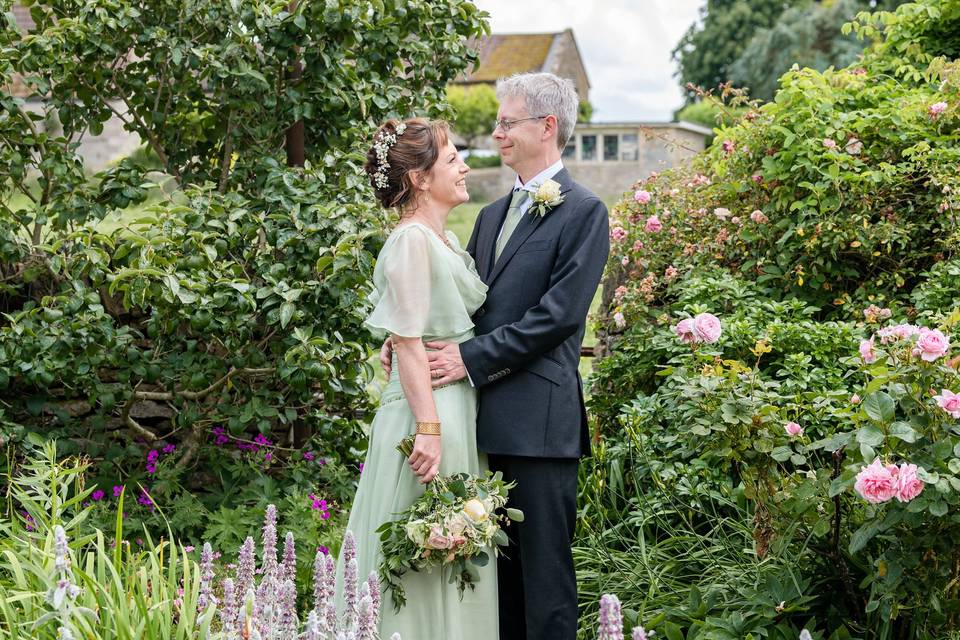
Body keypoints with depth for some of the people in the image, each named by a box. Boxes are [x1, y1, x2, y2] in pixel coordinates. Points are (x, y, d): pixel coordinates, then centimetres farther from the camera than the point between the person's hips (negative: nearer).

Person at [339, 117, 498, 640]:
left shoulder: (443, 239, 14)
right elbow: (407, 342, -19)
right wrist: (428, 430, -23)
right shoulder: (412, 239, -14)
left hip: (458, 410, 9)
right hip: (428, 411, -9)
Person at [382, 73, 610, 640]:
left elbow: (558, 315, -14)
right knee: (501, 563, 14)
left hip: (539, 418, -7)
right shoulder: (493, 216, 19)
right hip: (489, 416, 8)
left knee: (544, 568, -2)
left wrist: (472, 358, -16)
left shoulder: (583, 211, -6)